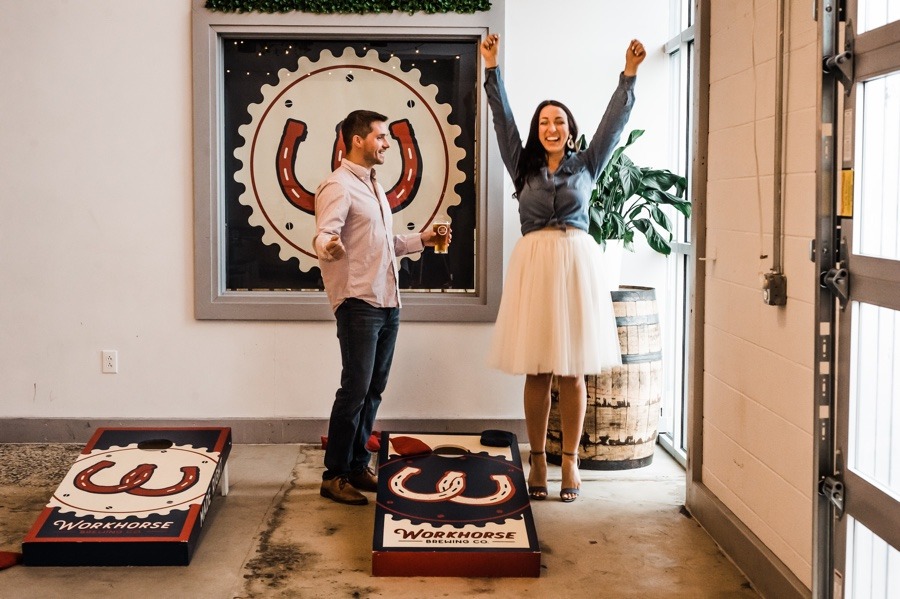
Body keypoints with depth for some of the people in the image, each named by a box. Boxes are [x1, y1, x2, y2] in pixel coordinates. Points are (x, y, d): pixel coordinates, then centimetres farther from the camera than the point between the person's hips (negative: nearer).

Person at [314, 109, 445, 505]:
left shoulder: (373, 186, 20)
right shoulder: (338, 186, -10)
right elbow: (324, 236, -24)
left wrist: (421, 239, 20)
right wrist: (329, 246, -45)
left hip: (388, 302, 9)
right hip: (359, 303, -9)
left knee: (374, 389, 10)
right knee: (355, 389, -8)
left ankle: (358, 466, 20)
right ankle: (334, 476, 1)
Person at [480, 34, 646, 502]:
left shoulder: (586, 166, 9)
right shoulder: (523, 166, 10)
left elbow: (614, 123, 3)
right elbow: (503, 119, 5)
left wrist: (629, 75, -5)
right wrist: (492, 70, -1)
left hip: (577, 263, 0)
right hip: (533, 265, 0)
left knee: (572, 371, 2)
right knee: (537, 371, 2)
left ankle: (570, 462, 9)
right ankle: (537, 460, 11)